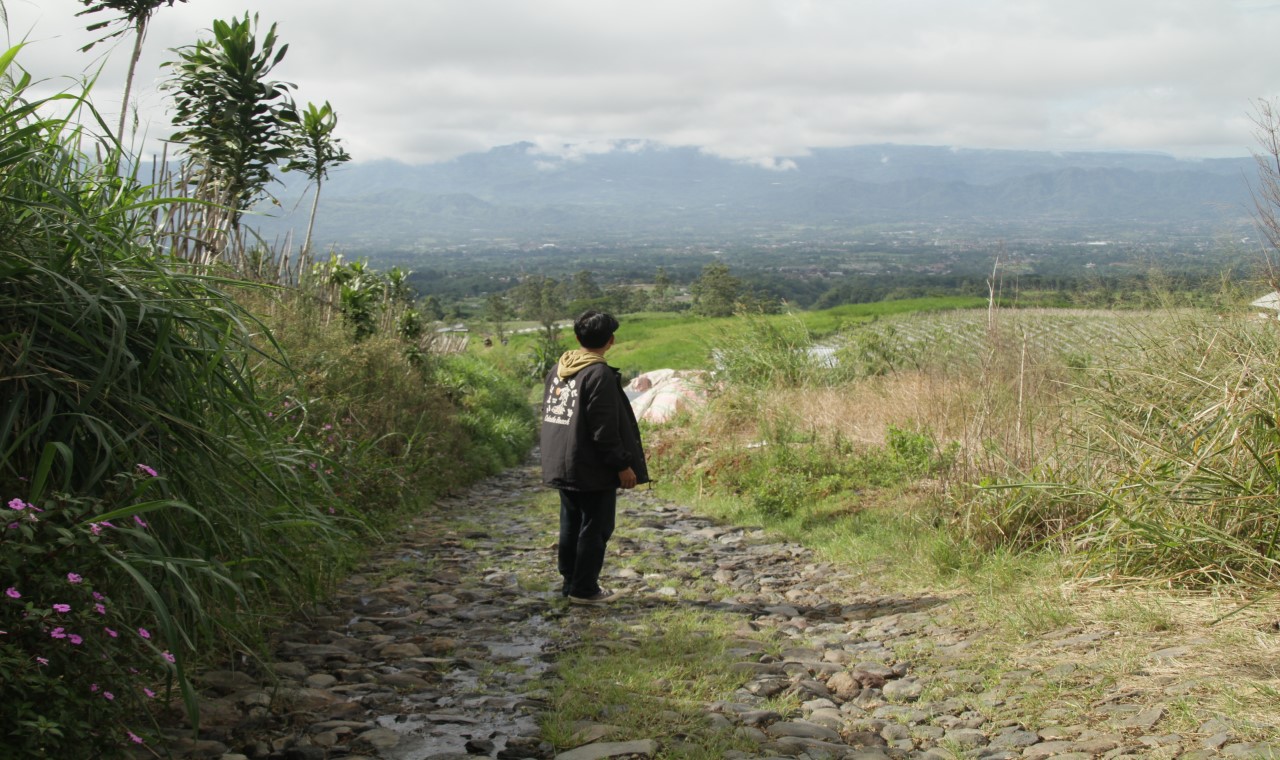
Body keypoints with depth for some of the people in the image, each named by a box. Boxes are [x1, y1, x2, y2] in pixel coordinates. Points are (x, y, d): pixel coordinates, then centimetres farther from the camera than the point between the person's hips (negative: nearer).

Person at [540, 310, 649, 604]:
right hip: (592, 469, -8)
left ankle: (570, 582, 24)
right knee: (595, 528, 2)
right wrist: (623, 465, -13)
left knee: (571, 525, 17)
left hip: (562, 466, 8)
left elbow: (549, 414, 14)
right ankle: (584, 589, 7)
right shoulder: (599, 374, -18)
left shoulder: (558, 369, 7)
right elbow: (604, 428, -20)